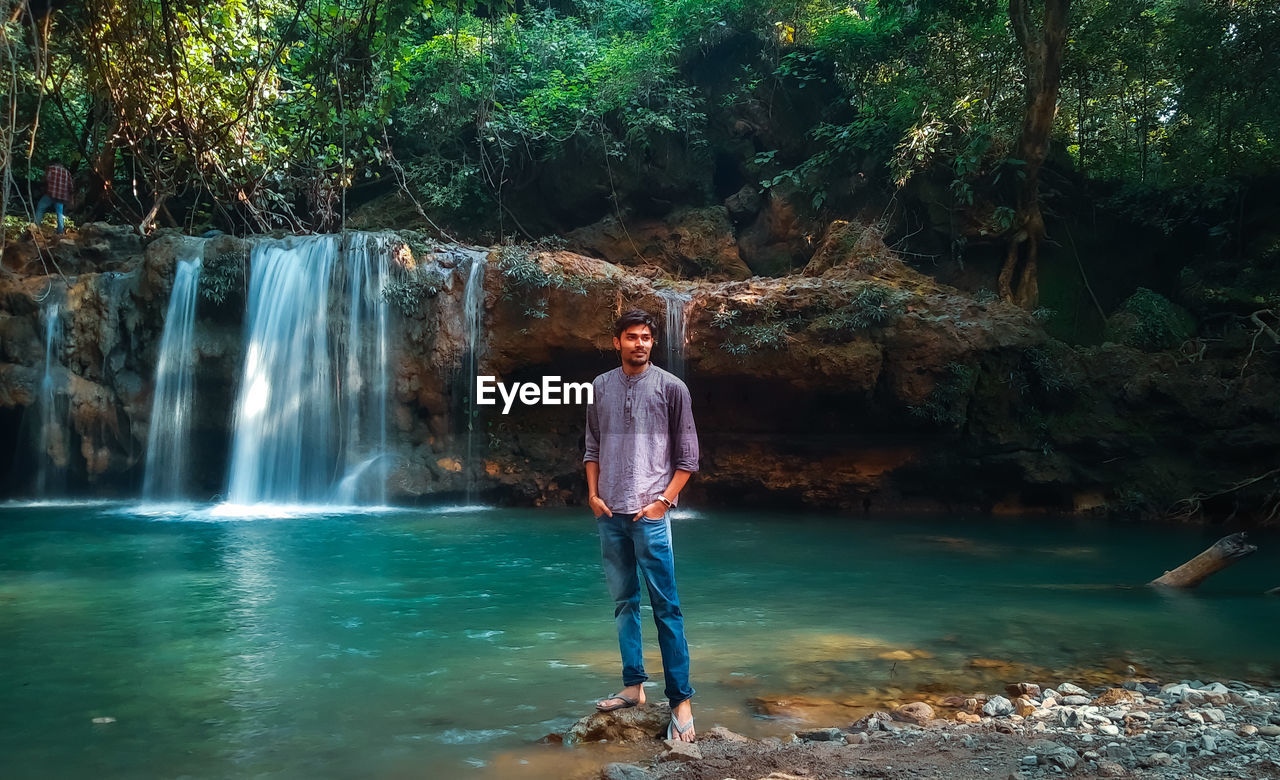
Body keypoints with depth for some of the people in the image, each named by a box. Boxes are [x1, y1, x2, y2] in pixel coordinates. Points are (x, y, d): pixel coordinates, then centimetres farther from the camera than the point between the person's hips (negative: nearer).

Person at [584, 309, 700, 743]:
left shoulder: (671, 388, 0)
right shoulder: (601, 388, 10)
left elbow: (688, 455, 1)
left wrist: (664, 500, -7)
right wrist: (593, 494, 5)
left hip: (650, 514, -4)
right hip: (609, 513, 4)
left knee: (665, 606, -5)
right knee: (623, 601, 9)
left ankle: (681, 701, -1)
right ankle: (633, 686, 19)